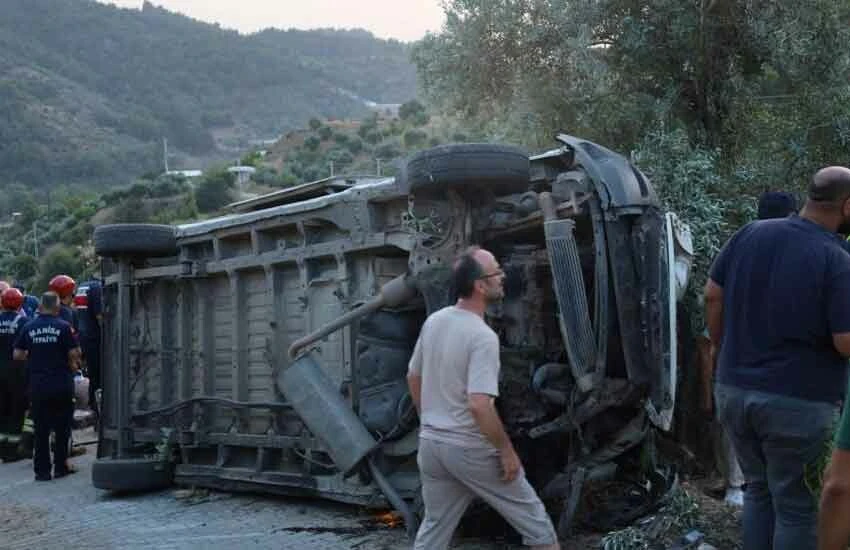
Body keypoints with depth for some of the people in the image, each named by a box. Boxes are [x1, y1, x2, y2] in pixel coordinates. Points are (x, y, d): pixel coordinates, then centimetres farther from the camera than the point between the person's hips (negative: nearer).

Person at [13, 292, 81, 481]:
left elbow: (17, 355, 3)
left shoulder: (29, 328, 1)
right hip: (61, 385, -2)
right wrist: (73, 365, 11)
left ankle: (42, 470, 9)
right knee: (62, 427, 10)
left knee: (41, 429, 8)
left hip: (37, 386, 2)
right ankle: (61, 466, 14)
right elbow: (74, 354, -10)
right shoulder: (63, 327, -8)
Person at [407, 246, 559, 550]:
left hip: (431, 444, 7)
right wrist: (506, 450, -18)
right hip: (470, 449, -7)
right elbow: (478, 405, -28)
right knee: (533, 517, 9)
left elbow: (413, 378, 14)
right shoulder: (482, 336, -21)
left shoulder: (433, 321, 4)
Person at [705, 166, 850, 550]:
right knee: (797, 507, 9)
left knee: (759, 489, 22)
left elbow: (713, 295, 5)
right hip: (798, 403, -5)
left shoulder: (750, 233, 0)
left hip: (733, 390, 5)